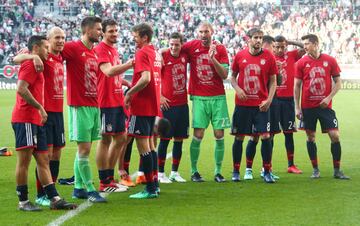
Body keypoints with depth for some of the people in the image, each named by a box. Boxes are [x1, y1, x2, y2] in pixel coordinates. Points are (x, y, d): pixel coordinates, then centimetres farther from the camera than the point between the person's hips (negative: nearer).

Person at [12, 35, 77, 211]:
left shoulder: (35, 65, 21)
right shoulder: (31, 64, -10)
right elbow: (21, 89, -21)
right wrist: (40, 107, -18)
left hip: (35, 121, 11)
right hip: (25, 119, -11)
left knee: (43, 160, 8)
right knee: (25, 159, -6)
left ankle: (54, 199, 9)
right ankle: (23, 201, -2)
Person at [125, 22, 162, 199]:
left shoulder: (142, 53, -13)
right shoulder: (156, 53, 14)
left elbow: (145, 78, -24)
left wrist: (129, 93, -15)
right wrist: (133, 88, 17)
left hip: (141, 105, -9)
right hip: (153, 105, 9)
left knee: (143, 146, -5)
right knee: (149, 143, 17)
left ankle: (150, 189, -4)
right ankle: (154, 184, 21)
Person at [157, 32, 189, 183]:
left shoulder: (184, 56, 4)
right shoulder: (163, 56, -10)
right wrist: (159, 97, -11)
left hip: (182, 104, 5)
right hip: (168, 105, -5)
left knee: (179, 139, 8)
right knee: (165, 139, -2)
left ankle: (175, 172, 17)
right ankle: (161, 173, 4)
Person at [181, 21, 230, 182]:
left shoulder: (220, 49, 1)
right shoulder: (191, 46, 1)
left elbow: (224, 75, -5)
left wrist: (212, 58, -17)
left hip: (218, 97, 1)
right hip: (199, 98, -1)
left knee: (219, 135, 0)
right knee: (198, 135, -6)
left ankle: (218, 171, 10)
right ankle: (194, 171, 6)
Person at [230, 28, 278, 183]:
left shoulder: (268, 57, -1)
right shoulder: (240, 56, 2)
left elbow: (273, 81, 4)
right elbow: (233, 76, 13)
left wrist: (269, 100, -8)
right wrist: (237, 89, -6)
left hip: (261, 105, -1)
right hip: (242, 104, 1)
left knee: (265, 136, -7)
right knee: (239, 137, 5)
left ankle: (267, 172, 3)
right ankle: (236, 171, 16)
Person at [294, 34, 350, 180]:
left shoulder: (330, 61, 0)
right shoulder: (301, 63, 1)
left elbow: (338, 82, 5)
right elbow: (297, 86, 4)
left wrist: (329, 98, -9)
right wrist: (297, 107, -1)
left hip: (325, 106, -1)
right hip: (307, 107, 1)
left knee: (335, 136, -5)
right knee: (310, 137, 4)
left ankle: (337, 170, 5)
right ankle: (315, 170, 16)